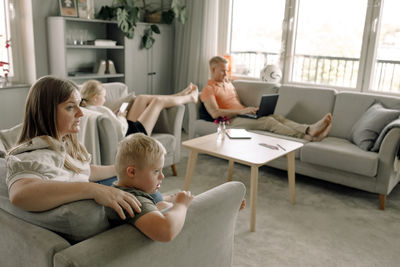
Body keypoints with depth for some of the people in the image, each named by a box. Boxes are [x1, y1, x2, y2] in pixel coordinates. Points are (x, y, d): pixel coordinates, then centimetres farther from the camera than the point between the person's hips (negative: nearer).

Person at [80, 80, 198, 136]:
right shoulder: (102, 110, -30)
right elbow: (121, 128, -30)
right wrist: (121, 117, -12)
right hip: (133, 133, -9)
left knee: (142, 98, 16)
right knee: (158, 100, 2)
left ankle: (180, 95, 31)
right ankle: (190, 97, 29)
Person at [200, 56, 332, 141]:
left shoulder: (228, 83, 25)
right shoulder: (208, 90, -2)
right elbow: (215, 113, -17)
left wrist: (249, 109, 6)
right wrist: (242, 111, -19)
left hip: (244, 115, 8)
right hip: (232, 120, -8)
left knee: (277, 117, -19)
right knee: (268, 121, -29)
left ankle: (310, 129, -38)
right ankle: (308, 137, -40)